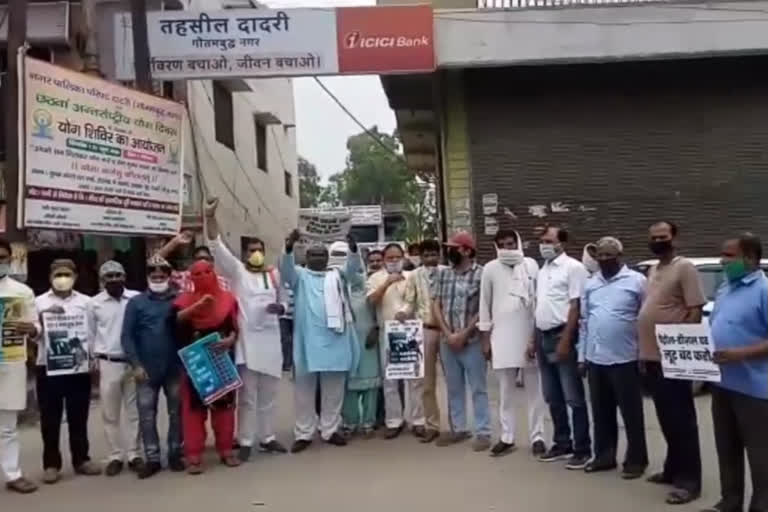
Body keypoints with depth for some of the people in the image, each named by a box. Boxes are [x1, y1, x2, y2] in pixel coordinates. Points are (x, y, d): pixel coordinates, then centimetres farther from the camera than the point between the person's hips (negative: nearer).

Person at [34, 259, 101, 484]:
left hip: (78, 367, 1)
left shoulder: (85, 302, 8)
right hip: (48, 367, -1)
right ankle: (51, 464, 14)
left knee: (79, 416, 9)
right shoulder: (40, 302, 5)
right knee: (50, 419, 5)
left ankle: (81, 459, 20)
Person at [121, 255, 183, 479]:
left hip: (175, 367, 0)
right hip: (146, 369, 0)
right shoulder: (136, 302, 1)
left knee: (176, 412, 10)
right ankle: (152, 458, 16)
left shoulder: (179, 300, 2)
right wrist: (136, 364, -11)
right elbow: (127, 336, -2)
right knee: (147, 415, 5)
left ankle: (175, 453, 24)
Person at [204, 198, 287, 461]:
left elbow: (284, 301, 18)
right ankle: (245, 442, 9)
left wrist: (280, 308, -7)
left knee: (269, 395, 13)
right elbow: (217, 247, -11)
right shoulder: (236, 271, 1)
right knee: (247, 396, 0)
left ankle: (267, 438, 25)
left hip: (271, 341, 4)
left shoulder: (274, 275, 11)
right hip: (246, 341, -4)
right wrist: (210, 217, -23)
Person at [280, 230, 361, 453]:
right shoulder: (300, 275, 8)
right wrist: (289, 247, -30)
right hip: (307, 340, -2)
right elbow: (286, 268, -10)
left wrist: (353, 248, -21)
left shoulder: (338, 275, 15)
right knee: (305, 387, 3)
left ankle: (330, 430, 19)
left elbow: (353, 267, -1)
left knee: (333, 388, 8)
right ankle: (304, 433, 11)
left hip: (335, 340, 2)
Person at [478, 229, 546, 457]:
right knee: (506, 391, 9)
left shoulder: (531, 265, -1)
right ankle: (507, 437, 17)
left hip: (529, 334, -1)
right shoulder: (490, 269, 2)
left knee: (534, 390, 7)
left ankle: (537, 437, 15)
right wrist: (485, 338, 4)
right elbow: (485, 304, 5)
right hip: (502, 336, 1)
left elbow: (539, 299, -1)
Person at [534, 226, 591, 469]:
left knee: (573, 397, -2)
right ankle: (562, 444, 22)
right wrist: (535, 339, 15)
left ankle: (582, 449, 5)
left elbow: (575, 305, -13)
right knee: (553, 397, 13)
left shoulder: (573, 267, -8)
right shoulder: (542, 271, 16)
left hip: (562, 335, -8)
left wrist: (565, 340, -19)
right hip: (543, 336, 8)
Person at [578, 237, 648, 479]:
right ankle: (604, 455, 25)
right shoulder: (590, 284, 12)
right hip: (595, 359, 5)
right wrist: (582, 355, 10)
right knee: (601, 413, 13)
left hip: (625, 359, -5)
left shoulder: (636, 281, -4)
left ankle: (636, 460, 15)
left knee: (631, 413, 4)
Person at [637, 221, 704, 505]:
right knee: (666, 420, 16)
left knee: (681, 420, -2)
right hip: (651, 358, 8)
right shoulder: (653, 271, 17)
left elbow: (695, 311, -14)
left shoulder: (684, 268, -8)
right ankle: (673, 469, 27)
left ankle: (689, 480, 5)